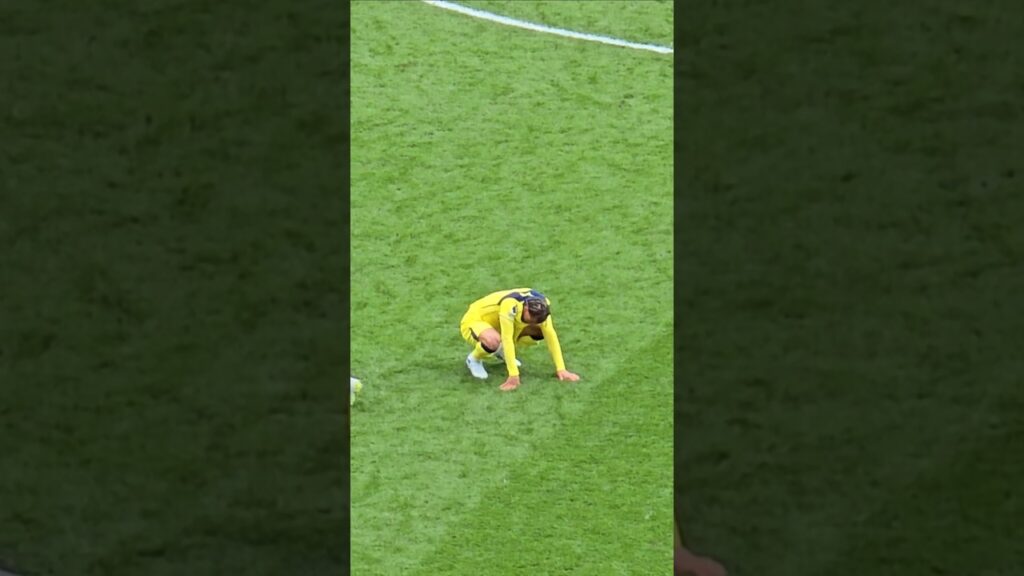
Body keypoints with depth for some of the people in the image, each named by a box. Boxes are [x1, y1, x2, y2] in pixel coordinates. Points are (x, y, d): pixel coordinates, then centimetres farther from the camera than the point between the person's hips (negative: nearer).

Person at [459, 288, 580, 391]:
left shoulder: (541, 305, -20)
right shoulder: (510, 305, -40)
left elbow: (551, 336, -15)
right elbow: (507, 339, -40)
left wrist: (561, 369, -20)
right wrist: (513, 375, -41)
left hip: (497, 325, 6)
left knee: (540, 331, -11)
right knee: (494, 341, -41)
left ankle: (503, 354, 13)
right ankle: (474, 359, -6)